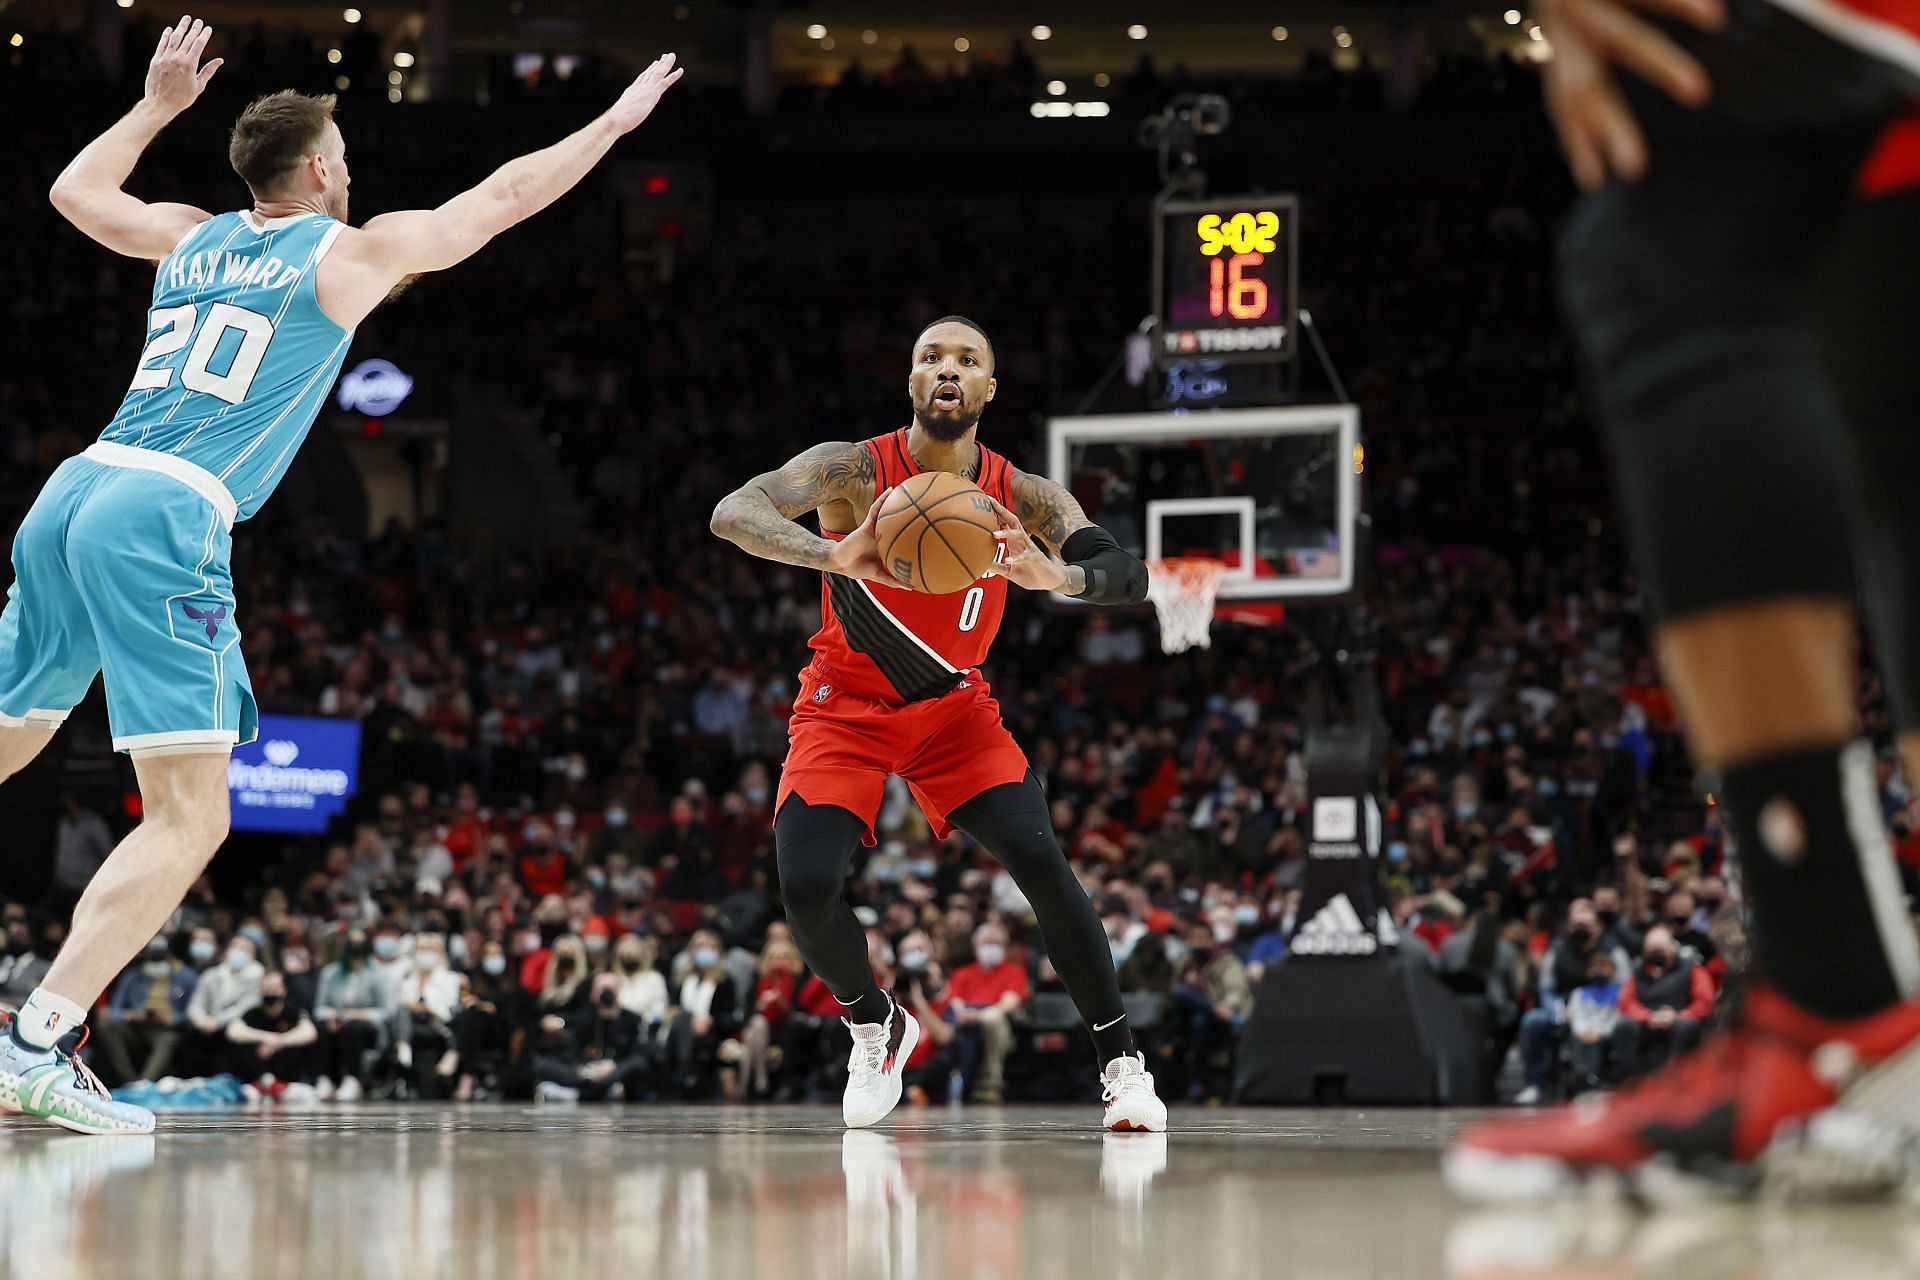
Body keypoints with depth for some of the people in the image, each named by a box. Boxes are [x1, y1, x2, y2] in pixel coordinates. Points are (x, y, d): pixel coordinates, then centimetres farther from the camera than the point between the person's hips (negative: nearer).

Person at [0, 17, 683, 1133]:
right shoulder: (349, 253, 7)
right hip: (167, 515, -7)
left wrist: (158, 105, 52)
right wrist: (617, 121, 30)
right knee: (190, 817, -8)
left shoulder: (194, 238, 21)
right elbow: (498, 202, 18)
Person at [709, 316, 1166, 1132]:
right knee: (807, 888, -20)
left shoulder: (1023, 500, -10)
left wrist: (1059, 575, -44)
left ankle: (1119, 1060, -6)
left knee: (1040, 861, -19)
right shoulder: (853, 472, -18)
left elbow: (1129, 578, -19)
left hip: (955, 708, 1)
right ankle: (876, 1029, 11)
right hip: (846, 709, -1)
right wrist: (833, 556, -53)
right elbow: (731, 514, -33)